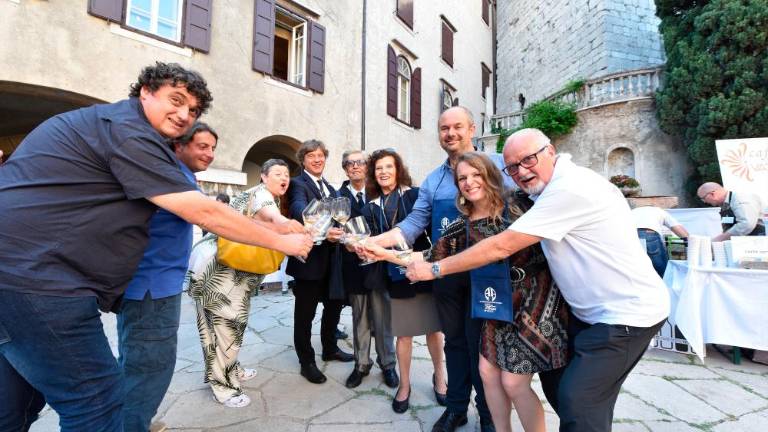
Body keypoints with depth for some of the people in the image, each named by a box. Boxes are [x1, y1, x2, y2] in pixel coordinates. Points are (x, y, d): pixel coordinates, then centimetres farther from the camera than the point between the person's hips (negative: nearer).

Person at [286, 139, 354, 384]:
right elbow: (299, 211, -30)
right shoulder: (297, 184, -10)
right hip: (308, 259, -8)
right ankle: (307, 362, 24)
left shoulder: (330, 189, 17)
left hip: (330, 259, 8)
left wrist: (342, 234, -7)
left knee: (334, 306, 20)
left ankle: (330, 349, 41)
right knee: (305, 314, 7)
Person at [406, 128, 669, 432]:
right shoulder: (555, 187, 5)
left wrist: (434, 269, -19)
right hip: (593, 310, 9)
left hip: (627, 313, -9)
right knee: (555, 378, 15)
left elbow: (501, 247, -26)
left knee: (577, 401, -10)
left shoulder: (569, 190, -25)